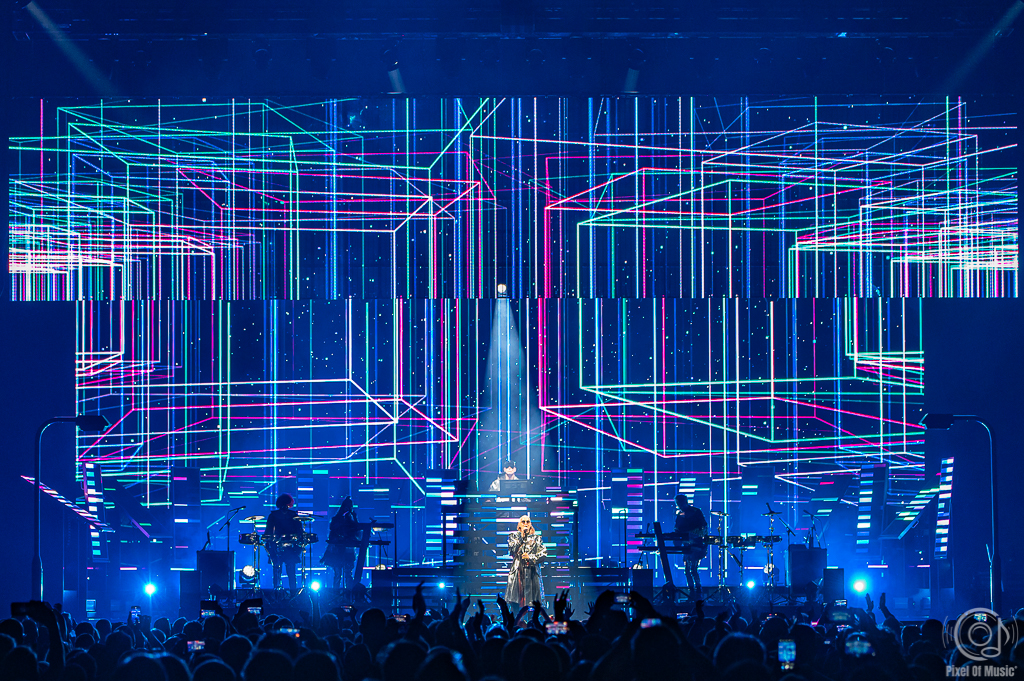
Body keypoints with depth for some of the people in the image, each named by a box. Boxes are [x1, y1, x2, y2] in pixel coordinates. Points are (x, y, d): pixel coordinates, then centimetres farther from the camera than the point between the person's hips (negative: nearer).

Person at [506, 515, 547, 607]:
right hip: (518, 570, 0)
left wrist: (530, 557, -8)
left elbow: (543, 553, 5)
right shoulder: (514, 536, 14)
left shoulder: (535, 538, 13)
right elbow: (512, 549, -4)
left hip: (531, 571, 0)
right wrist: (521, 535, -2)